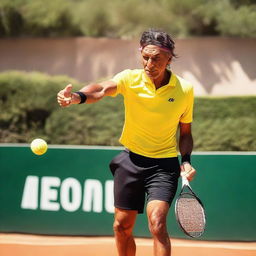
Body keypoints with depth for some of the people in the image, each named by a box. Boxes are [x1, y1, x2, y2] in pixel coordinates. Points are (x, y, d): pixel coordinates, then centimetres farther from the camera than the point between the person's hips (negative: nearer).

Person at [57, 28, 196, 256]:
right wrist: (77, 96, -53)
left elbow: (185, 132, 7)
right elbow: (103, 89, -32)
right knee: (122, 226, 9)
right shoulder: (130, 79, -10)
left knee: (157, 223, -21)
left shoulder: (184, 90, -7)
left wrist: (186, 160, -10)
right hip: (131, 159, 2)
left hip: (164, 163, -2)